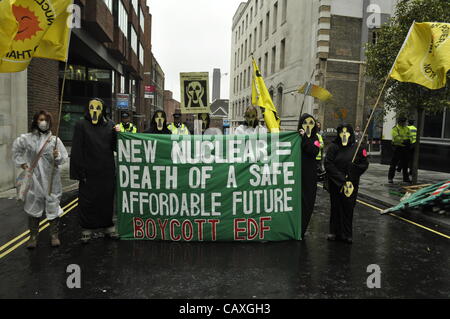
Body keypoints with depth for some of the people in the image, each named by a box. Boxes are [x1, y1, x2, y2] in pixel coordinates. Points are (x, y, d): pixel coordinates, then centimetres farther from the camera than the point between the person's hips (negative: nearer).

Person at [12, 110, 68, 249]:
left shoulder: (54, 139, -3)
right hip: (34, 178, 1)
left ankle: (54, 235, 19)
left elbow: (64, 158, -4)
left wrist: (57, 156, -25)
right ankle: (33, 236, 23)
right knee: (34, 206, 9)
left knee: (53, 205, 5)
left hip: (51, 179, -1)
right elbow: (16, 150, 20)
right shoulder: (26, 138, 2)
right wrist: (21, 163, 10)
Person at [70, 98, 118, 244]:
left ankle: (107, 226, 24)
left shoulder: (110, 125, 7)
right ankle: (87, 229, 19)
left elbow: (115, 147, 6)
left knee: (107, 200, 10)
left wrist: (117, 134, -12)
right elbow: (76, 151, -6)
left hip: (107, 172, 3)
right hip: (89, 173, -2)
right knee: (88, 201, 5)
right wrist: (80, 172, -11)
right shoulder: (81, 125, -2)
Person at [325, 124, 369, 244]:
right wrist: (341, 178, -15)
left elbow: (365, 164, 2)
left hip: (352, 184, 1)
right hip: (335, 183, -1)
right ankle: (335, 232, 19)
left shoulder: (357, 148, 1)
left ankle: (347, 234, 16)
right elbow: (328, 164, -10)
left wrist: (353, 167, -15)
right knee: (336, 206, 7)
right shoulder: (333, 147, -3)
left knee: (348, 207, 4)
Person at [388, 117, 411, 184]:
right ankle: (390, 178, 2)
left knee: (405, 164, 12)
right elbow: (396, 137, -19)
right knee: (394, 163, -4)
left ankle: (406, 178, 22)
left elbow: (409, 136, 13)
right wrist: (403, 141, -32)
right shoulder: (395, 129, -6)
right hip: (398, 148, -6)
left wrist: (409, 141, -8)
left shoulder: (407, 129, 14)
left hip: (405, 148, 6)